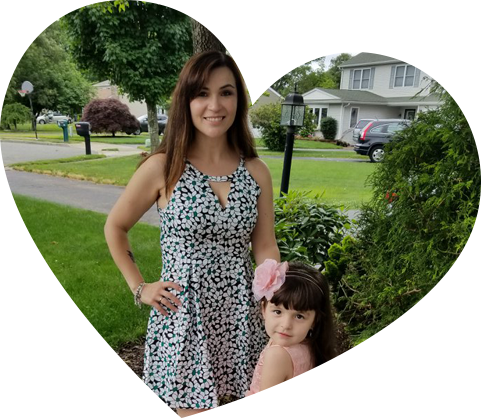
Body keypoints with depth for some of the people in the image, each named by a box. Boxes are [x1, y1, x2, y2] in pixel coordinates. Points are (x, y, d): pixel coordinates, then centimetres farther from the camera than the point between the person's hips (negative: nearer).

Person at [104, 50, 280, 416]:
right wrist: (139, 288, 0)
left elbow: (265, 247, 2)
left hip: (239, 317, 3)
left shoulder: (257, 172, -1)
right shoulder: (163, 167, -9)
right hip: (183, 315, -2)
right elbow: (115, 227, 4)